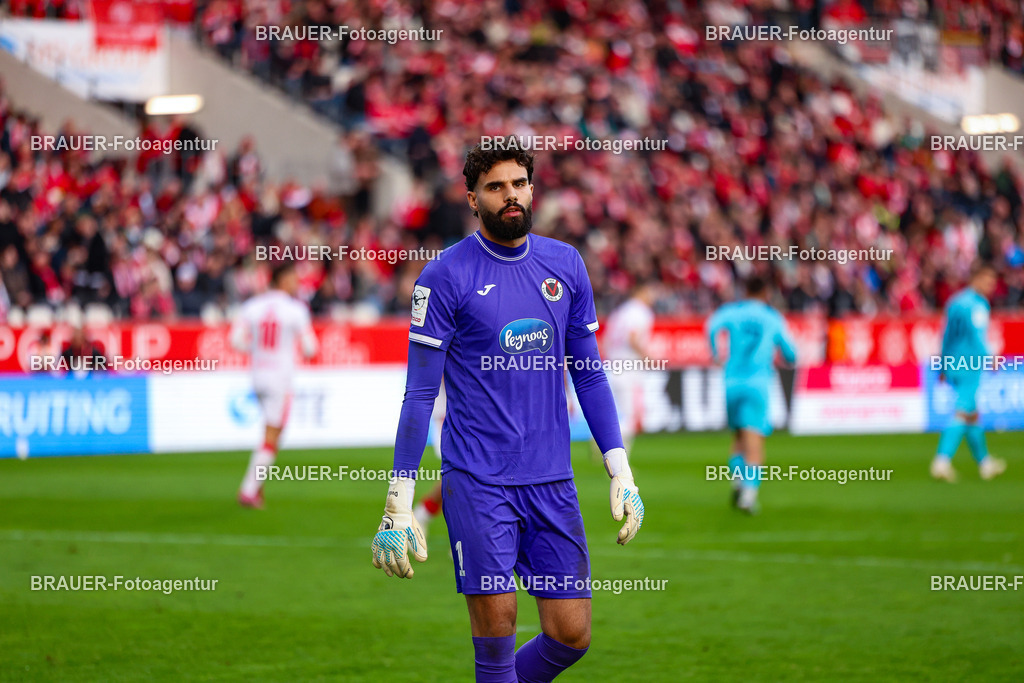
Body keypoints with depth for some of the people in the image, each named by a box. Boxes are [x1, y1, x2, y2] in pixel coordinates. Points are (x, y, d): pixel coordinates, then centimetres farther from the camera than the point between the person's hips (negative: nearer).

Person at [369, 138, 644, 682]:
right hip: (477, 483, -4)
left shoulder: (566, 265, 9)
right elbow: (420, 393, -5)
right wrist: (399, 504, -8)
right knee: (496, 626, -8)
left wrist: (622, 474, 10)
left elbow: (589, 374, 16)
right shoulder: (446, 277, -5)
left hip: (553, 482, 4)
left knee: (571, 635, 3)